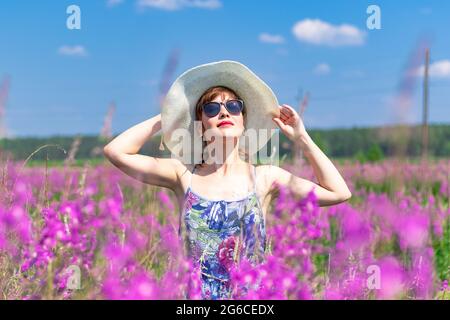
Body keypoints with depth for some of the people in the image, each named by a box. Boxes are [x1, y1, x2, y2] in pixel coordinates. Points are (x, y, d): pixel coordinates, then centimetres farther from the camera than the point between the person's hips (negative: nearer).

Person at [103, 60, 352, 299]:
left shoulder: (265, 177, 5)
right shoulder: (184, 175, 5)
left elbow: (339, 193, 4)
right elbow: (115, 151, 0)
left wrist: (301, 138, 5)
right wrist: (163, 119, 6)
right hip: (194, 294, -1)